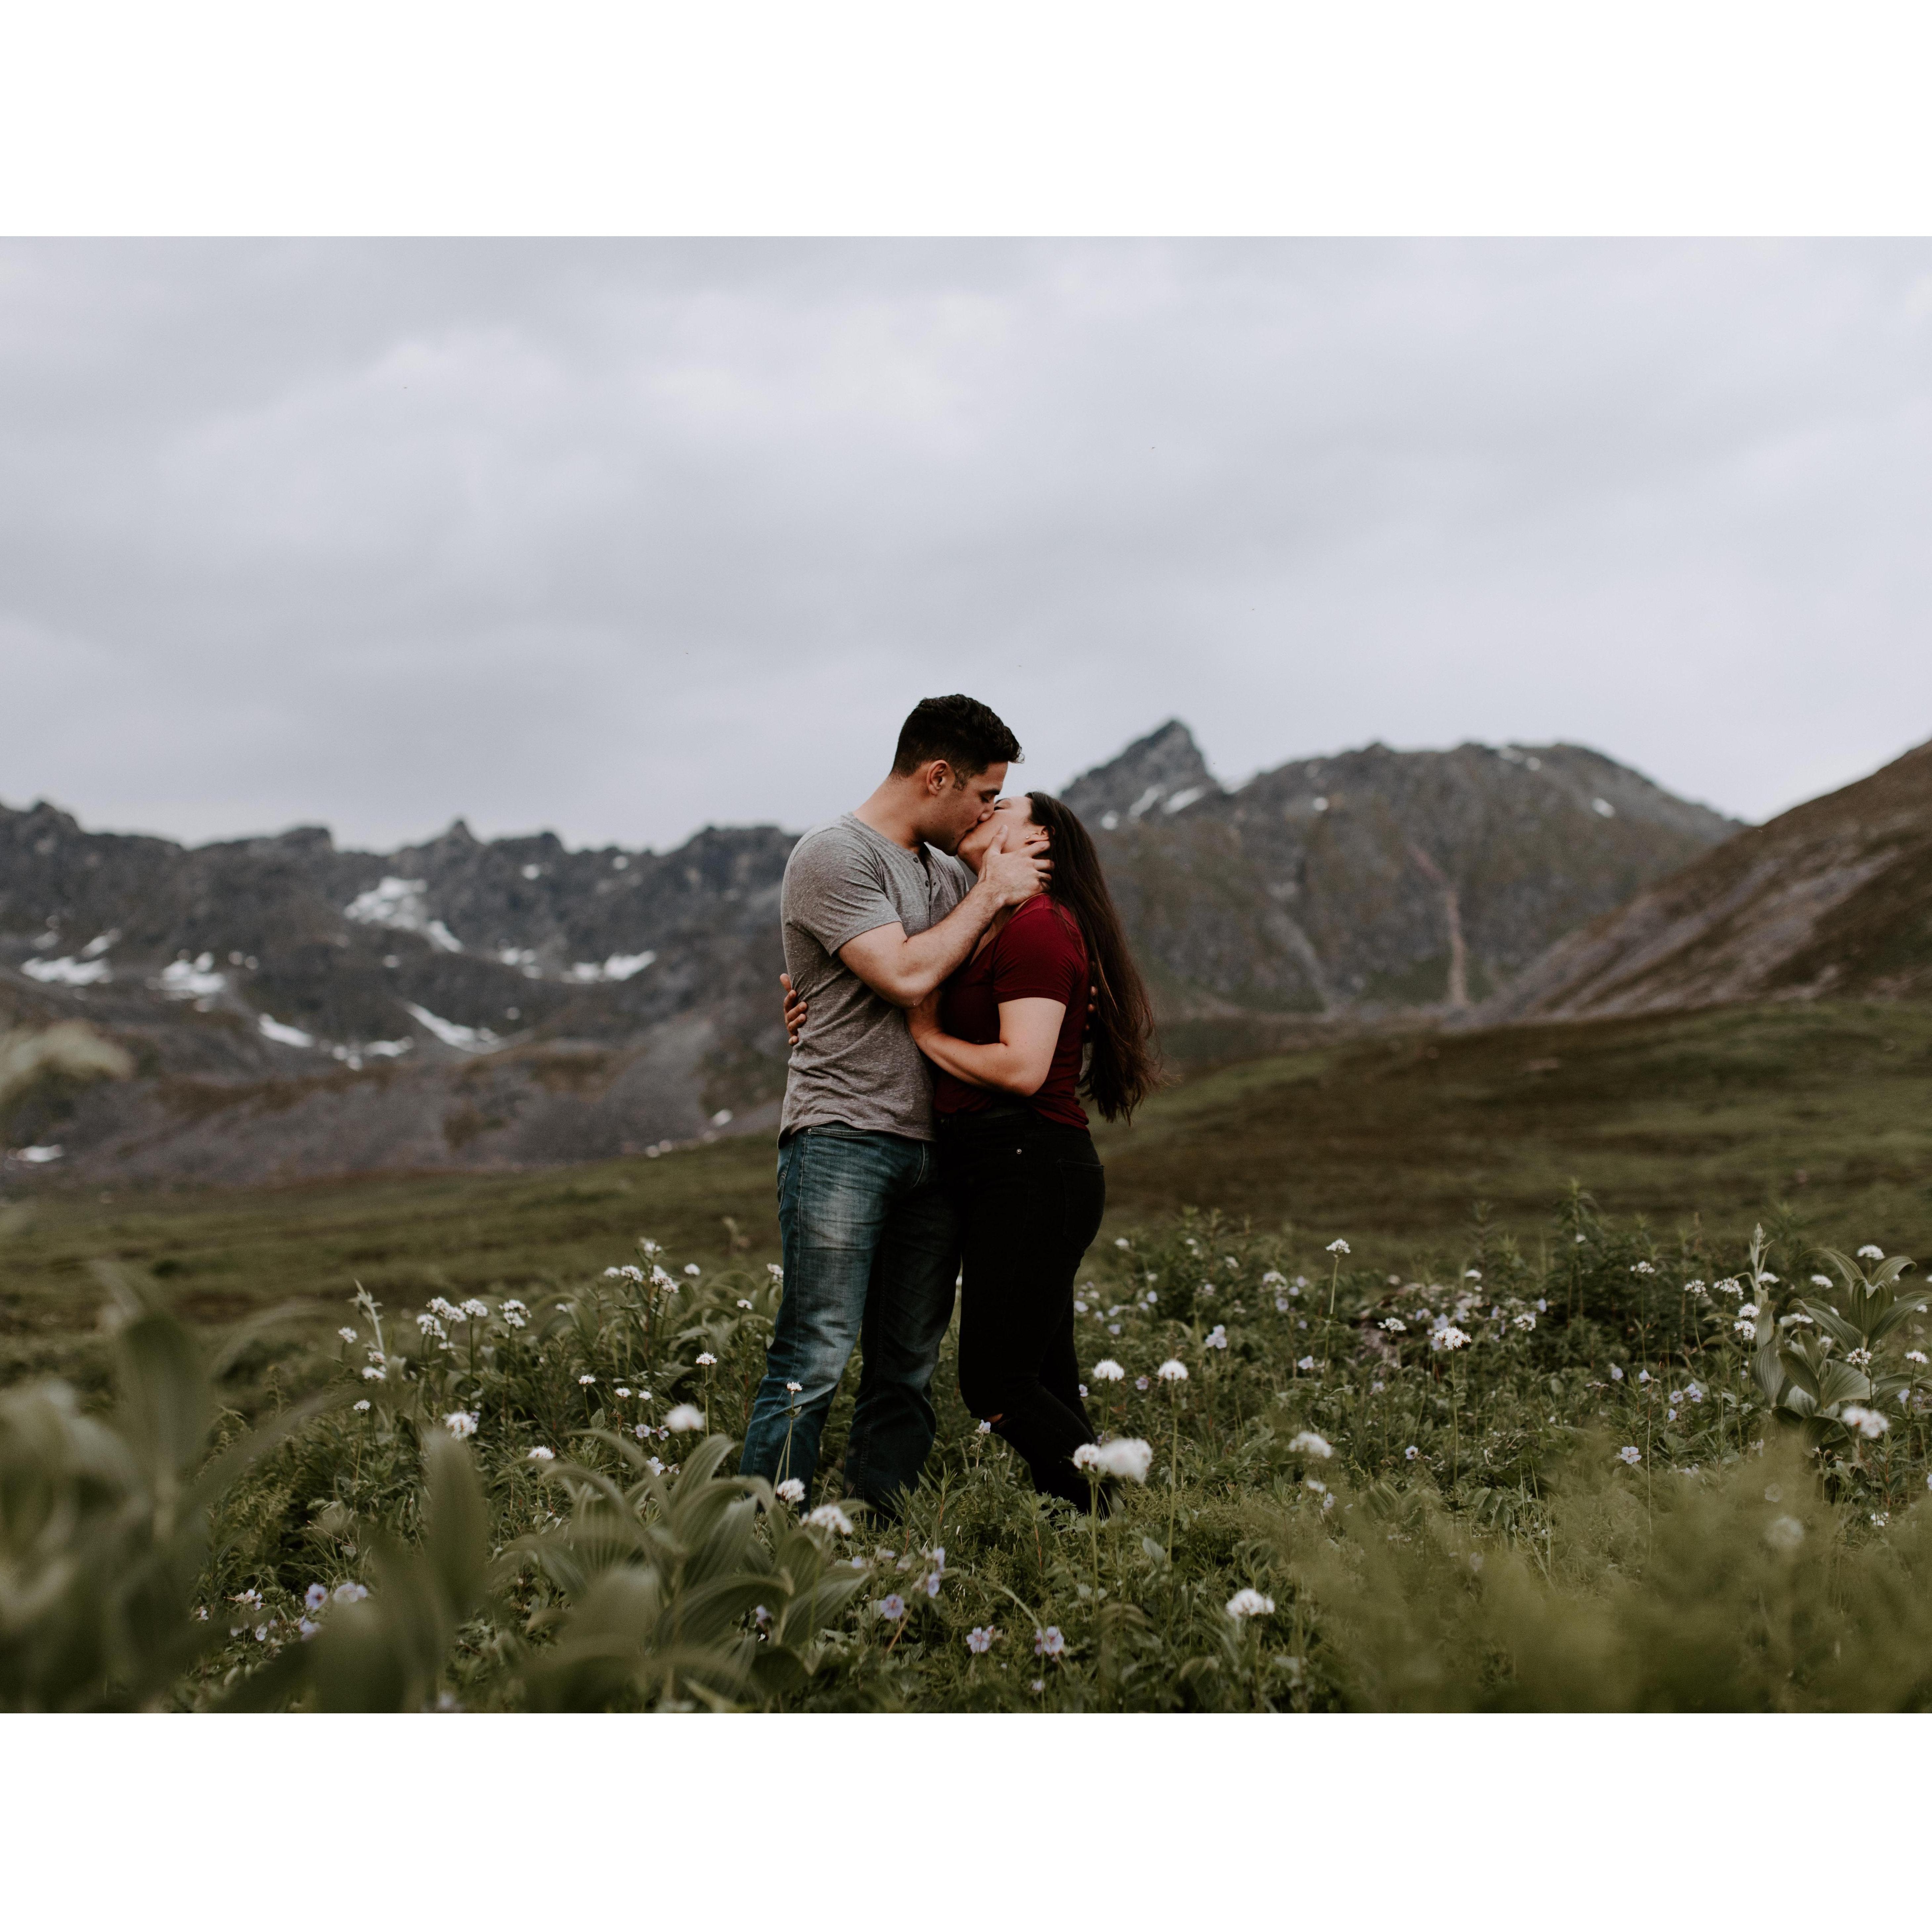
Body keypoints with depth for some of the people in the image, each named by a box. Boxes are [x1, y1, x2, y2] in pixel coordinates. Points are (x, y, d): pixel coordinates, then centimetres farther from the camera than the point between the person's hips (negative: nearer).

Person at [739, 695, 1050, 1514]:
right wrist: (990, 893, -5)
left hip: (930, 1145, 8)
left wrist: (1008, 874, 8)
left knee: (908, 1371, 7)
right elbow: (905, 977, -16)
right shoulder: (835, 854, -7)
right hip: (842, 1139, -8)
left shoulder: (946, 867, 18)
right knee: (814, 1362, -11)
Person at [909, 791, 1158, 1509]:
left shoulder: (1037, 927, -11)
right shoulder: (991, 931, 20)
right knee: (1047, 1388, 9)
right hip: (1009, 1178, 10)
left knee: (996, 1387, -9)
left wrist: (928, 1035, -7)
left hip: (1031, 1173, -10)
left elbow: (1022, 1067, -21)